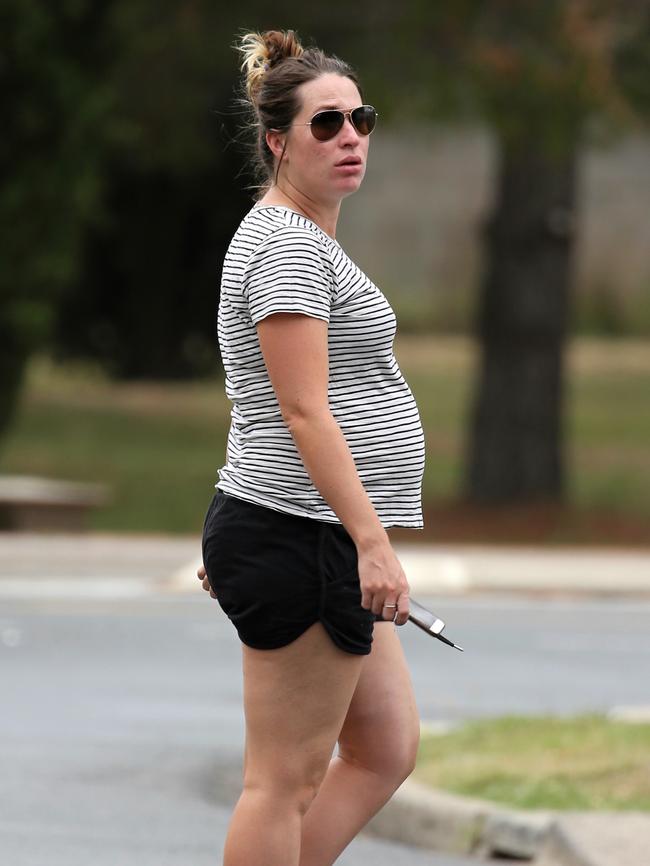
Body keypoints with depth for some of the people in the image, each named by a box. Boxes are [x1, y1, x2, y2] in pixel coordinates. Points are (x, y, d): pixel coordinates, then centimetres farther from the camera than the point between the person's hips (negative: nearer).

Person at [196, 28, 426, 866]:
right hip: (301, 540, -10)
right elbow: (304, 412, -21)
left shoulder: (304, 238, 19)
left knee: (386, 750, 12)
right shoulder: (290, 246, -14)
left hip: (328, 547, 10)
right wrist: (372, 541, -25)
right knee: (285, 781, -5)